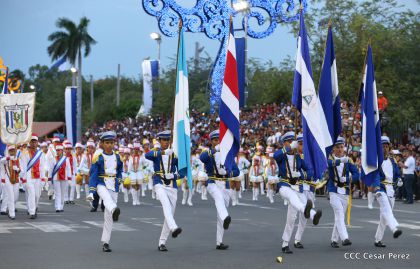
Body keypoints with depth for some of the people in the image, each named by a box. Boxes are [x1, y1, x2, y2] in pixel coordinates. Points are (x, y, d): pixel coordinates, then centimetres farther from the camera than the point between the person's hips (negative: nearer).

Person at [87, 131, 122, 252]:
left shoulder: (118, 157, 7)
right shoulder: (98, 157, -4)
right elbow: (93, 175, -6)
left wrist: (118, 181, 12)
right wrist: (91, 192, -12)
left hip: (113, 187, 4)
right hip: (101, 185, -4)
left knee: (108, 216, 2)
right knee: (107, 198, -39)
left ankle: (105, 242, 7)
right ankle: (114, 211, -72)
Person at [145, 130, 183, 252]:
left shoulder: (174, 154, 9)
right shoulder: (155, 153, 2)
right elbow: (147, 155, -23)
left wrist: (175, 175, -13)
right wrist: (162, 152, -39)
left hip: (172, 186, 3)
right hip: (159, 184, -3)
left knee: (170, 213, 2)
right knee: (166, 204, -31)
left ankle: (162, 243, 11)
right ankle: (173, 228, -52)